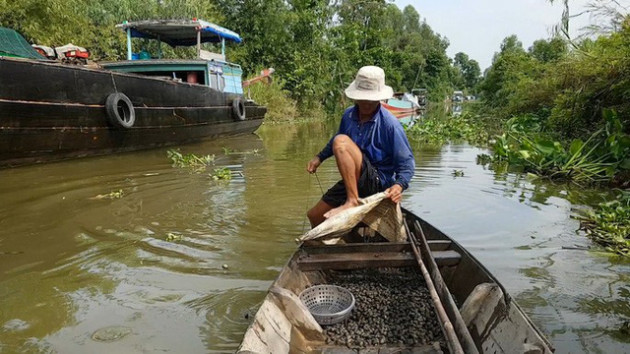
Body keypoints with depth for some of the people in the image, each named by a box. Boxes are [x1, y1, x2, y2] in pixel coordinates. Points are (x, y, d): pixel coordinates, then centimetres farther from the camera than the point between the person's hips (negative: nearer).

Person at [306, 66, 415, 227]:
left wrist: (399, 185, -31)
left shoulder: (390, 124, -15)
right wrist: (319, 157, 12)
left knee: (341, 141, -27)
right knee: (314, 216, 6)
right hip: (352, 181, 7)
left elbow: (407, 162, -13)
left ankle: (352, 201, -27)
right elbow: (335, 140, 24)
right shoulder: (349, 115, 3)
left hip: (379, 182, -6)